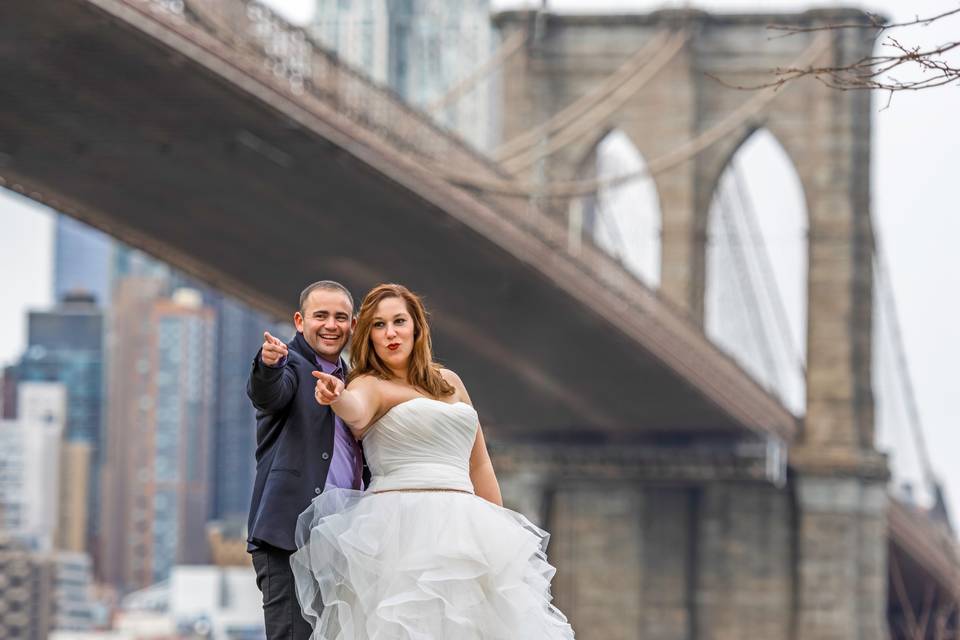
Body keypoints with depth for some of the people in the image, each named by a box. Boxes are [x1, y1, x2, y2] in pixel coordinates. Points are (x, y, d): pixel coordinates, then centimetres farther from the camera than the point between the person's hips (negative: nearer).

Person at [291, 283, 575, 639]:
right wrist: (337, 398, -46)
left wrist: (500, 531, 21)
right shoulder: (371, 385, 2)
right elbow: (356, 412, -23)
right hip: (404, 526, -5)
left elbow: (479, 465, 24)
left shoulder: (448, 382, 19)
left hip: (461, 528, 5)